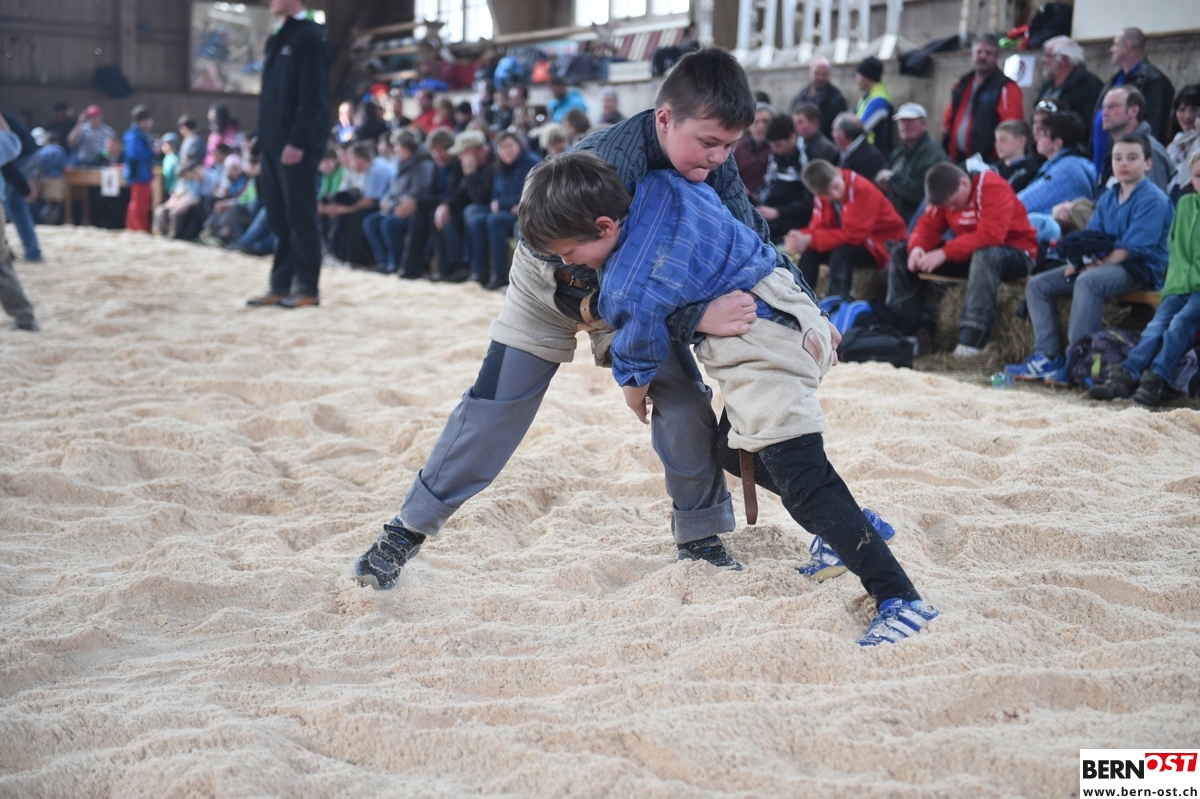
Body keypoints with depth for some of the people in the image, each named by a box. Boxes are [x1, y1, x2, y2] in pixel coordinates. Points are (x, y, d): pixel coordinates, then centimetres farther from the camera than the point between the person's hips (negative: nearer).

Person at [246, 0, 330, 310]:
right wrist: (263, 141, 16)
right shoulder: (277, 40, 19)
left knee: (301, 218, -4)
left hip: (297, 146, -9)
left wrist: (298, 141, -20)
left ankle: (307, 288, 2)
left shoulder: (309, 37, -8)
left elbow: (313, 96, -15)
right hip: (274, 145, 9)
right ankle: (281, 285, 14)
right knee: (279, 220, 9)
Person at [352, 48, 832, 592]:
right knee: (494, 407, -5)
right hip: (554, 280, -4)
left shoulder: (711, 160, -23)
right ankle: (410, 528, 7)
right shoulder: (609, 161, -42)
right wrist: (699, 318, -52)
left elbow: (751, 239, -9)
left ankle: (699, 535, 10)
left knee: (685, 404, -8)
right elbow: (599, 293, -45)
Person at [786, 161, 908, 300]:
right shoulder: (824, 191, -5)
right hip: (854, 241, 7)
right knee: (809, 251, -14)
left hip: (884, 245, -7)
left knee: (841, 252, -32)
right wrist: (801, 238, -29)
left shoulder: (862, 189, -25)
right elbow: (818, 227, -6)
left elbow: (852, 234, -29)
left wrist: (810, 240, -33)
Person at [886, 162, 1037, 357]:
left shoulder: (993, 187, -23)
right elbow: (929, 225, -2)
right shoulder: (947, 193, 0)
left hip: (1015, 253, -7)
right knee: (900, 255, -3)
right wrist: (917, 247, -25)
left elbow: (990, 236, -33)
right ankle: (902, 330, -10)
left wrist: (944, 253, -36)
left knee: (984, 256, -44)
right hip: (972, 253, 7)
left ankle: (971, 341, -46)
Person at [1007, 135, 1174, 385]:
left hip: (1141, 268, -9)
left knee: (1088, 281, -39)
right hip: (1102, 265, 9)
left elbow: (1131, 248, -18)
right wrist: (1078, 260, -8)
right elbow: (1090, 237, 13)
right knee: (1037, 284, -2)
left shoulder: (1153, 199, -10)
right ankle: (1048, 356, -12)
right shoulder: (1108, 198, 14)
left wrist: (1096, 265, -19)